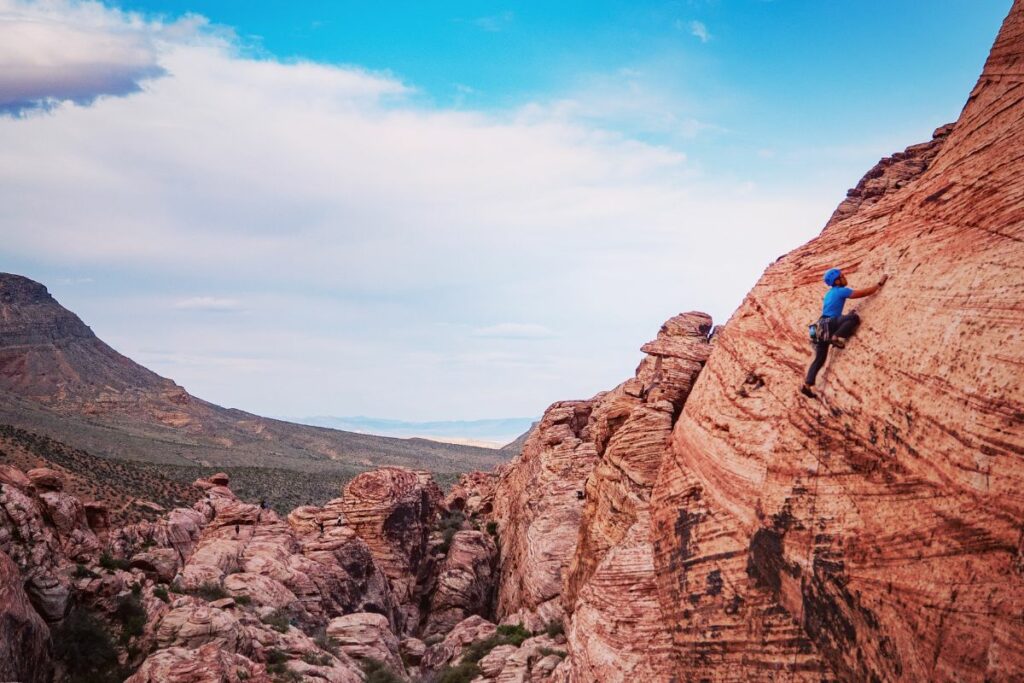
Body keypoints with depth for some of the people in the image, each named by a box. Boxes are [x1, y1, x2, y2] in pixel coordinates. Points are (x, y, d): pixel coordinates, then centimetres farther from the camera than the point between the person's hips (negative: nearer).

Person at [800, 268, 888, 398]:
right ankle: (837, 337, -25)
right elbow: (865, 292, -4)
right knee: (854, 317, -22)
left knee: (819, 359, 9)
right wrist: (880, 283, 7)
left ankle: (807, 385, 3)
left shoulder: (829, 293, 23)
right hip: (828, 324, -9)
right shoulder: (841, 291, -4)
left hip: (822, 326, 9)